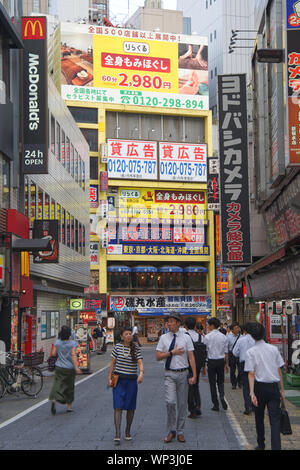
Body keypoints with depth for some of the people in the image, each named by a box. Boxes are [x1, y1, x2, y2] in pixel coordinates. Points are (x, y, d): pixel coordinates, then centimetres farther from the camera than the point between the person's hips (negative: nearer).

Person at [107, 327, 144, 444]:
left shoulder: (136, 349, 1)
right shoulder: (117, 347, 1)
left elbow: (140, 363, -9)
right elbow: (112, 363, 7)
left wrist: (141, 373, -28)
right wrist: (109, 378, 3)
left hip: (132, 380, 1)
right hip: (118, 380, -1)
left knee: (130, 407, 7)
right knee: (118, 407, -9)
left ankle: (128, 431, 24)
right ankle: (117, 434, -12)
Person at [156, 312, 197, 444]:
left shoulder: (186, 338, 0)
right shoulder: (164, 338, 3)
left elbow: (191, 357, -1)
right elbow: (158, 357, 3)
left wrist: (194, 375, -6)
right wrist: (172, 352, -10)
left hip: (183, 373, 0)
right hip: (169, 374, 0)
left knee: (182, 404, 7)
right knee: (170, 402, -12)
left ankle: (180, 432, 20)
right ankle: (171, 431, 5)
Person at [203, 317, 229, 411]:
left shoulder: (207, 337, -8)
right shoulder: (223, 336, 2)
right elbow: (226, 352, 5)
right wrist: (226, 364, 14)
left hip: (211, 361, -3)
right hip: (221, 360, 3)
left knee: (212, 383, 5)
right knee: (221, 381, 16)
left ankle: (216, 404, 7)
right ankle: (222, 396, -10)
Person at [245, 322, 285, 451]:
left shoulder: (251, 352, -6)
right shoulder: (273, 349, 0)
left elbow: (251, 374, -12)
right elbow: (279, 370, 3)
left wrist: (252, 393, -14)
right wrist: (282, 389, 10)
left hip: (260, 387, -1)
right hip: (273, 387, 1)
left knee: (259, 417, 17)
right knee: (275, 419, -2)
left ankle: (261, 445, 29)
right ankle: (276, 447, -13)